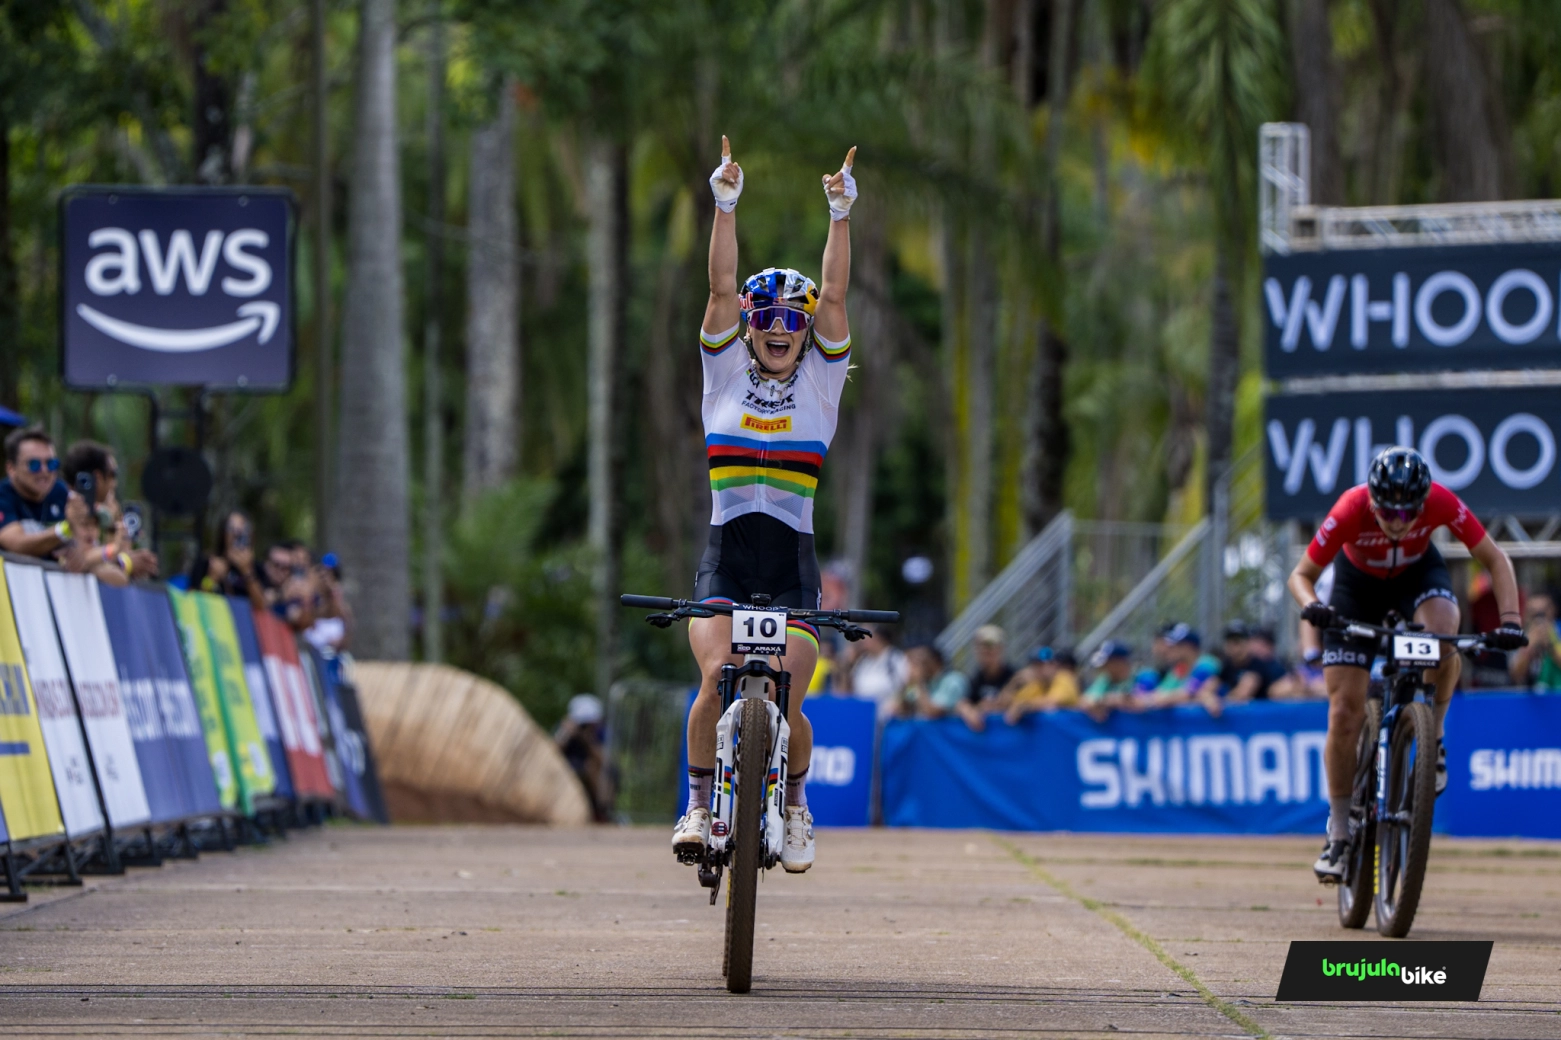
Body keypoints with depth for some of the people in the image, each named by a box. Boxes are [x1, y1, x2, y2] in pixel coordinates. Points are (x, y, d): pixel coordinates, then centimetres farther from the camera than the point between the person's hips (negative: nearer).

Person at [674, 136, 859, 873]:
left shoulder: (821, 380, 7)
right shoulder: (726, 371, 8)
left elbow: (833, 295, -5)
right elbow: (722, 285, -3)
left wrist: (840, 214, -15)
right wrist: (725, 204, -15)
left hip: (793, 563, 0)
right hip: (726, 556, 0)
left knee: (785, 701, -9)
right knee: (718, 678, -22)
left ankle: (795, 802, 18)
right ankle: (700, 803, -4)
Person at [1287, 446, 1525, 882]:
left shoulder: (1441, 503, -33)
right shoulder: (1350, 512, -35)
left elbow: (1495, 559, -24)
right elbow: (1302, 574, -25)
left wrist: (1510, 619, -38)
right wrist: (1311, 605, -47)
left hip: (1417, 572, 0)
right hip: (1359, 581, 0)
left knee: (1442, 634, -36)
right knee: (1344, 713, -8)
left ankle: (1432, 740, -11)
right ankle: (1339, 834, 5)